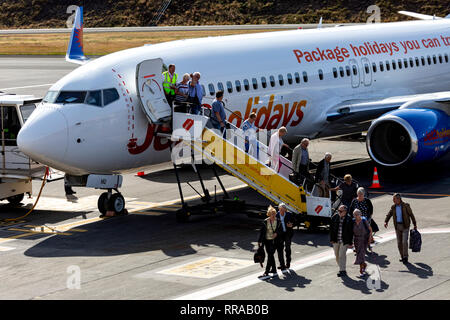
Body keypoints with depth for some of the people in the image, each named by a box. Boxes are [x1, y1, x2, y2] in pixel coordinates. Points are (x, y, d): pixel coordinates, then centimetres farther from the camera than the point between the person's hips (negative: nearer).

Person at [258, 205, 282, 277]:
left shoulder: (278, 221, -2)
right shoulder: (265, 222, -3)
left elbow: (280, 230, 7)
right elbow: (262, 231, 0)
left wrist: (276, 233, -15)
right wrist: (260, 241, -1)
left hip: (274, 240, -2)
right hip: (267, 240, 2)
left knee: (270, 255, -8)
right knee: (270, 255, 8)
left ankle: (266, 272, -9)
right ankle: (273, 269, 24)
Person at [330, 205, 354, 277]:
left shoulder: (349, 219, -9)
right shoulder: (334, 217, -1)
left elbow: (351, 232, -5)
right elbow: (331, 229, 5)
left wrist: (350, 243, -6)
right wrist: (331, 239, 1)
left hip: (344, 241, -4)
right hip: (336, 240, 4)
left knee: (342, 255, -11)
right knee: (337, 255, 11)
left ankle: (343, 271, -4)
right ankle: (341, 269, 26)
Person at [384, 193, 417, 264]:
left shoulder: (406, 206, -6)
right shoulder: (393, 207, 5)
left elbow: (411, 215, -1)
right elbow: (389, 215, 3)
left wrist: (415, 224, -2)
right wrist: (386, 222, -16)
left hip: (405, 226, -4)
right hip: (397, 226, 4)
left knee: (404, 241, -13)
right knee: (399, 242, 5)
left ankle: (405, 257, -6)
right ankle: (402, 257, 15)